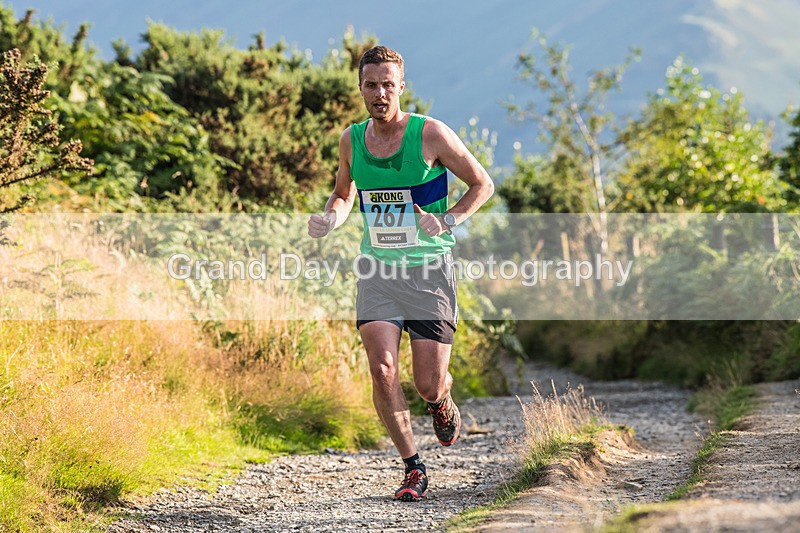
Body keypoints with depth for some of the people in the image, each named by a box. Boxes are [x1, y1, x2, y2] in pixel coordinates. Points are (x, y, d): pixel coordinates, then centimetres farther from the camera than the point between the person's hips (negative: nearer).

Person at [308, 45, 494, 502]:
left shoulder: (430, 134, -8)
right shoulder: (351, 140, 4)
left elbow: (483, 184, 1)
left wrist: (448, 220, -14)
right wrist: (329, 220, 1)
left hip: (430, 267, -3)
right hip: (378, 267, 3)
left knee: (429, 384, -4)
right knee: (382, 370, -14)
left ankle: (443, 405, 36)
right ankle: (413, 468, 1)